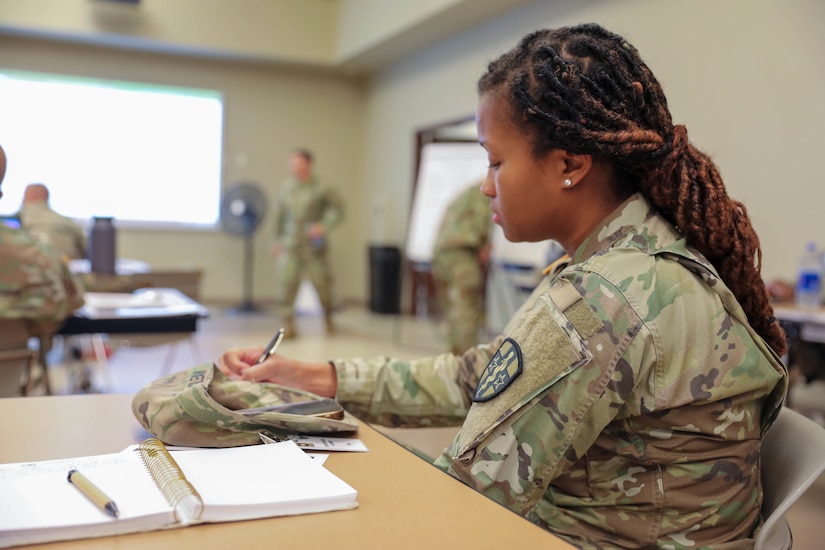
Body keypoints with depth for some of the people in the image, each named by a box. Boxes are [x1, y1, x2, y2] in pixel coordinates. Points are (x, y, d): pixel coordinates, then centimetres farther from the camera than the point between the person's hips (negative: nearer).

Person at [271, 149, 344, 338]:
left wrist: (324, 226, -21)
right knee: (286, 282, -9)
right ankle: (288, 326, 0)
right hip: (290, 245, 3)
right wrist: (277, 240, 15)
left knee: (322, 282, 6)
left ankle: (328, 318, 33)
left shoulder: (320, 188, -7)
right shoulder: (285, 187, 8)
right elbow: (280, 216, 16)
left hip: (314, 245, -3)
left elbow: (337, 209, -7)